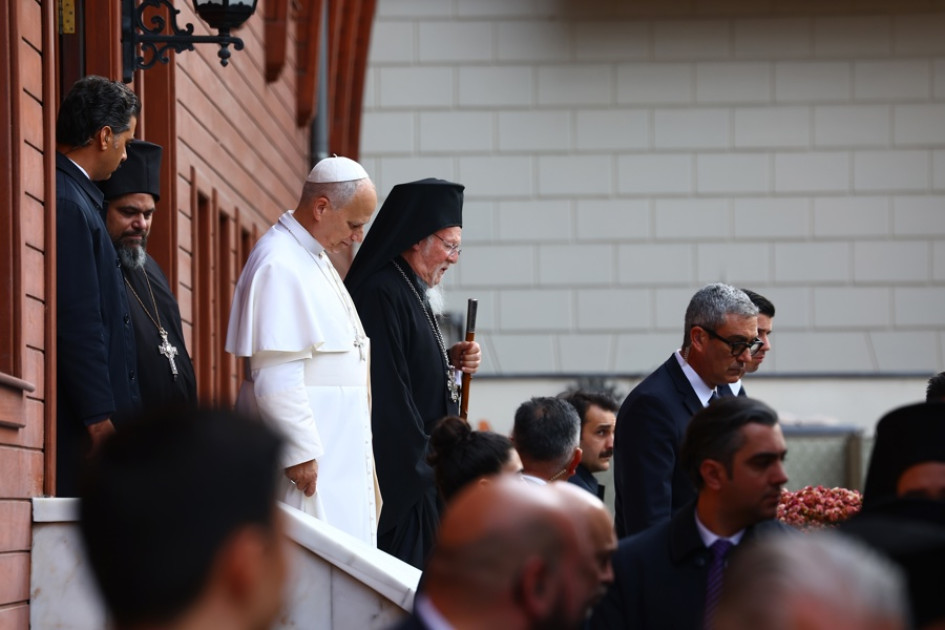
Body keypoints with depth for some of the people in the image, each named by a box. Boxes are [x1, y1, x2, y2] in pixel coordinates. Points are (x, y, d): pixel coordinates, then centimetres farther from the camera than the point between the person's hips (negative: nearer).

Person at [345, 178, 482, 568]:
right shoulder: (382, 294, -17)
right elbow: (388, 393, -22)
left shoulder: (412, 292, 14)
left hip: (424, 472, 10)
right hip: (402, 474, -10)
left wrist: (449, 360, 5)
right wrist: (422, 468, -19)